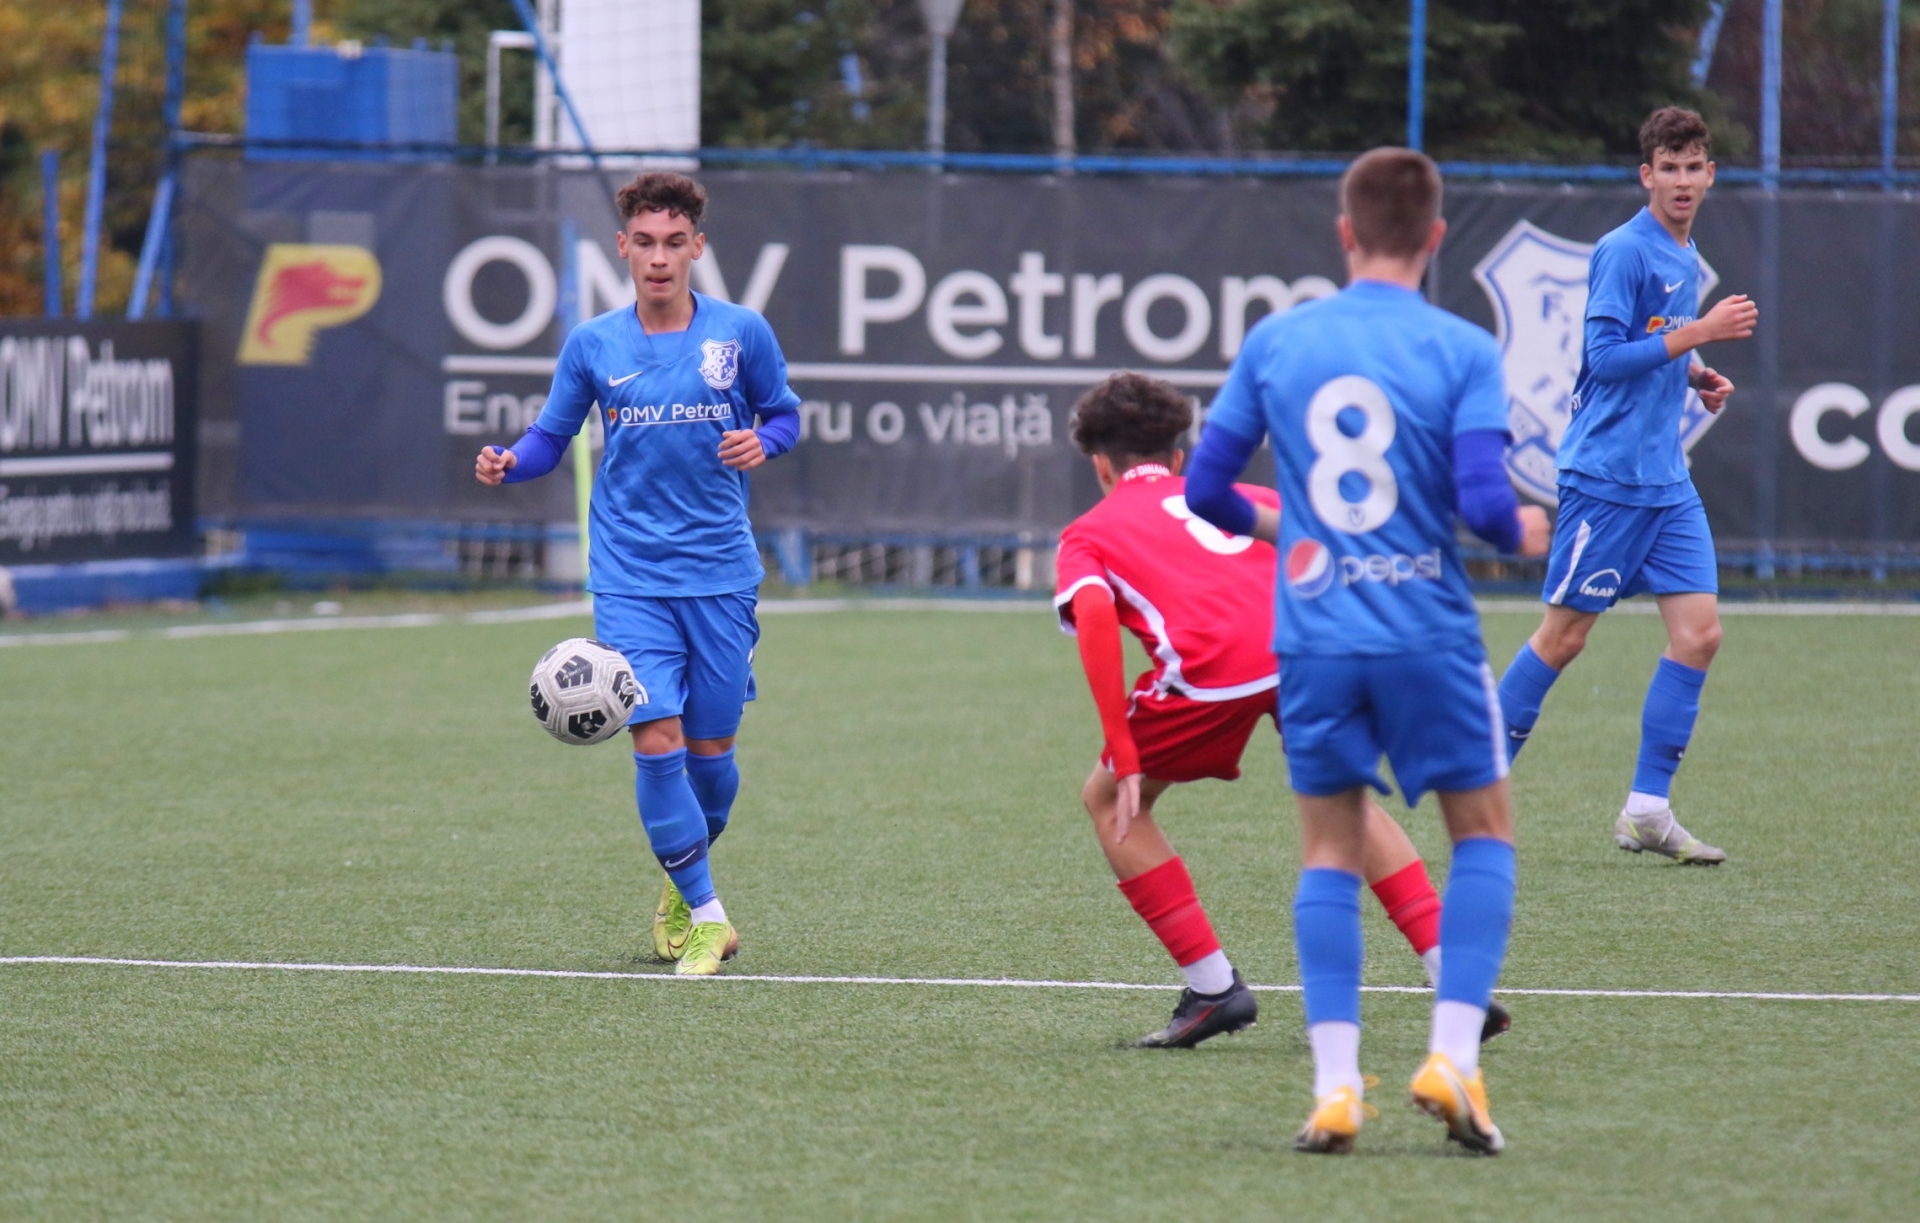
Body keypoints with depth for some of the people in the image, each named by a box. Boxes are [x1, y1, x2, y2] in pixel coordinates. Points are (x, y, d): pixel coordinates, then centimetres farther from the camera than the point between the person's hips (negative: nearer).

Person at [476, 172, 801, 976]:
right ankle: (704, 913, -3)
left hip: (721, 575, 1)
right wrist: (507, 463, -12)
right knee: (655, 742, -13)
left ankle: (681, 883, 34)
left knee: (710, 748, 6)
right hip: (631, 579, -1)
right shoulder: (592, 345, 1)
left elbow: (783, 413, 11)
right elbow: (551, 437, 9)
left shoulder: (741, 334, -1)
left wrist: (762, 442, -11)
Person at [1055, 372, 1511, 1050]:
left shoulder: (1088, 533, 25)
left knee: (1108, 802, 21)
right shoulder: (1233, 496, 35)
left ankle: (1213, 988, 14)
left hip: (1210, 668, -4)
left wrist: (1123, 757, -2)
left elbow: (1095, 612, 2)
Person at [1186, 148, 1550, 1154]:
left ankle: (1334, 1084, 1)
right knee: (1484, 829, 13)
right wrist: (1525, 535, 9)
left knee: (1332, 852, 12)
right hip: (1428, 631, -2)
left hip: (1313, 635, 2)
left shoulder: (1274, 342, 4)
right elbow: (1481, 501, -14)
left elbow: (1203, 489, 6)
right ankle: (1451, 1058, -1)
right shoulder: (1461, 350, -5)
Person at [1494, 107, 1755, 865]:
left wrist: (1696, 377, 9)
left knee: (1699, 632, -2)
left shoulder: (1686, 260, 15)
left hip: (1667, 482, 8)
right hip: (1607, 478, -8)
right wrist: (1700, 332, -20)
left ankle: (1647, 811, 2)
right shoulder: (1624, 252, -12)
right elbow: (1606, 356, -18)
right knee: (1563, 638, -2)